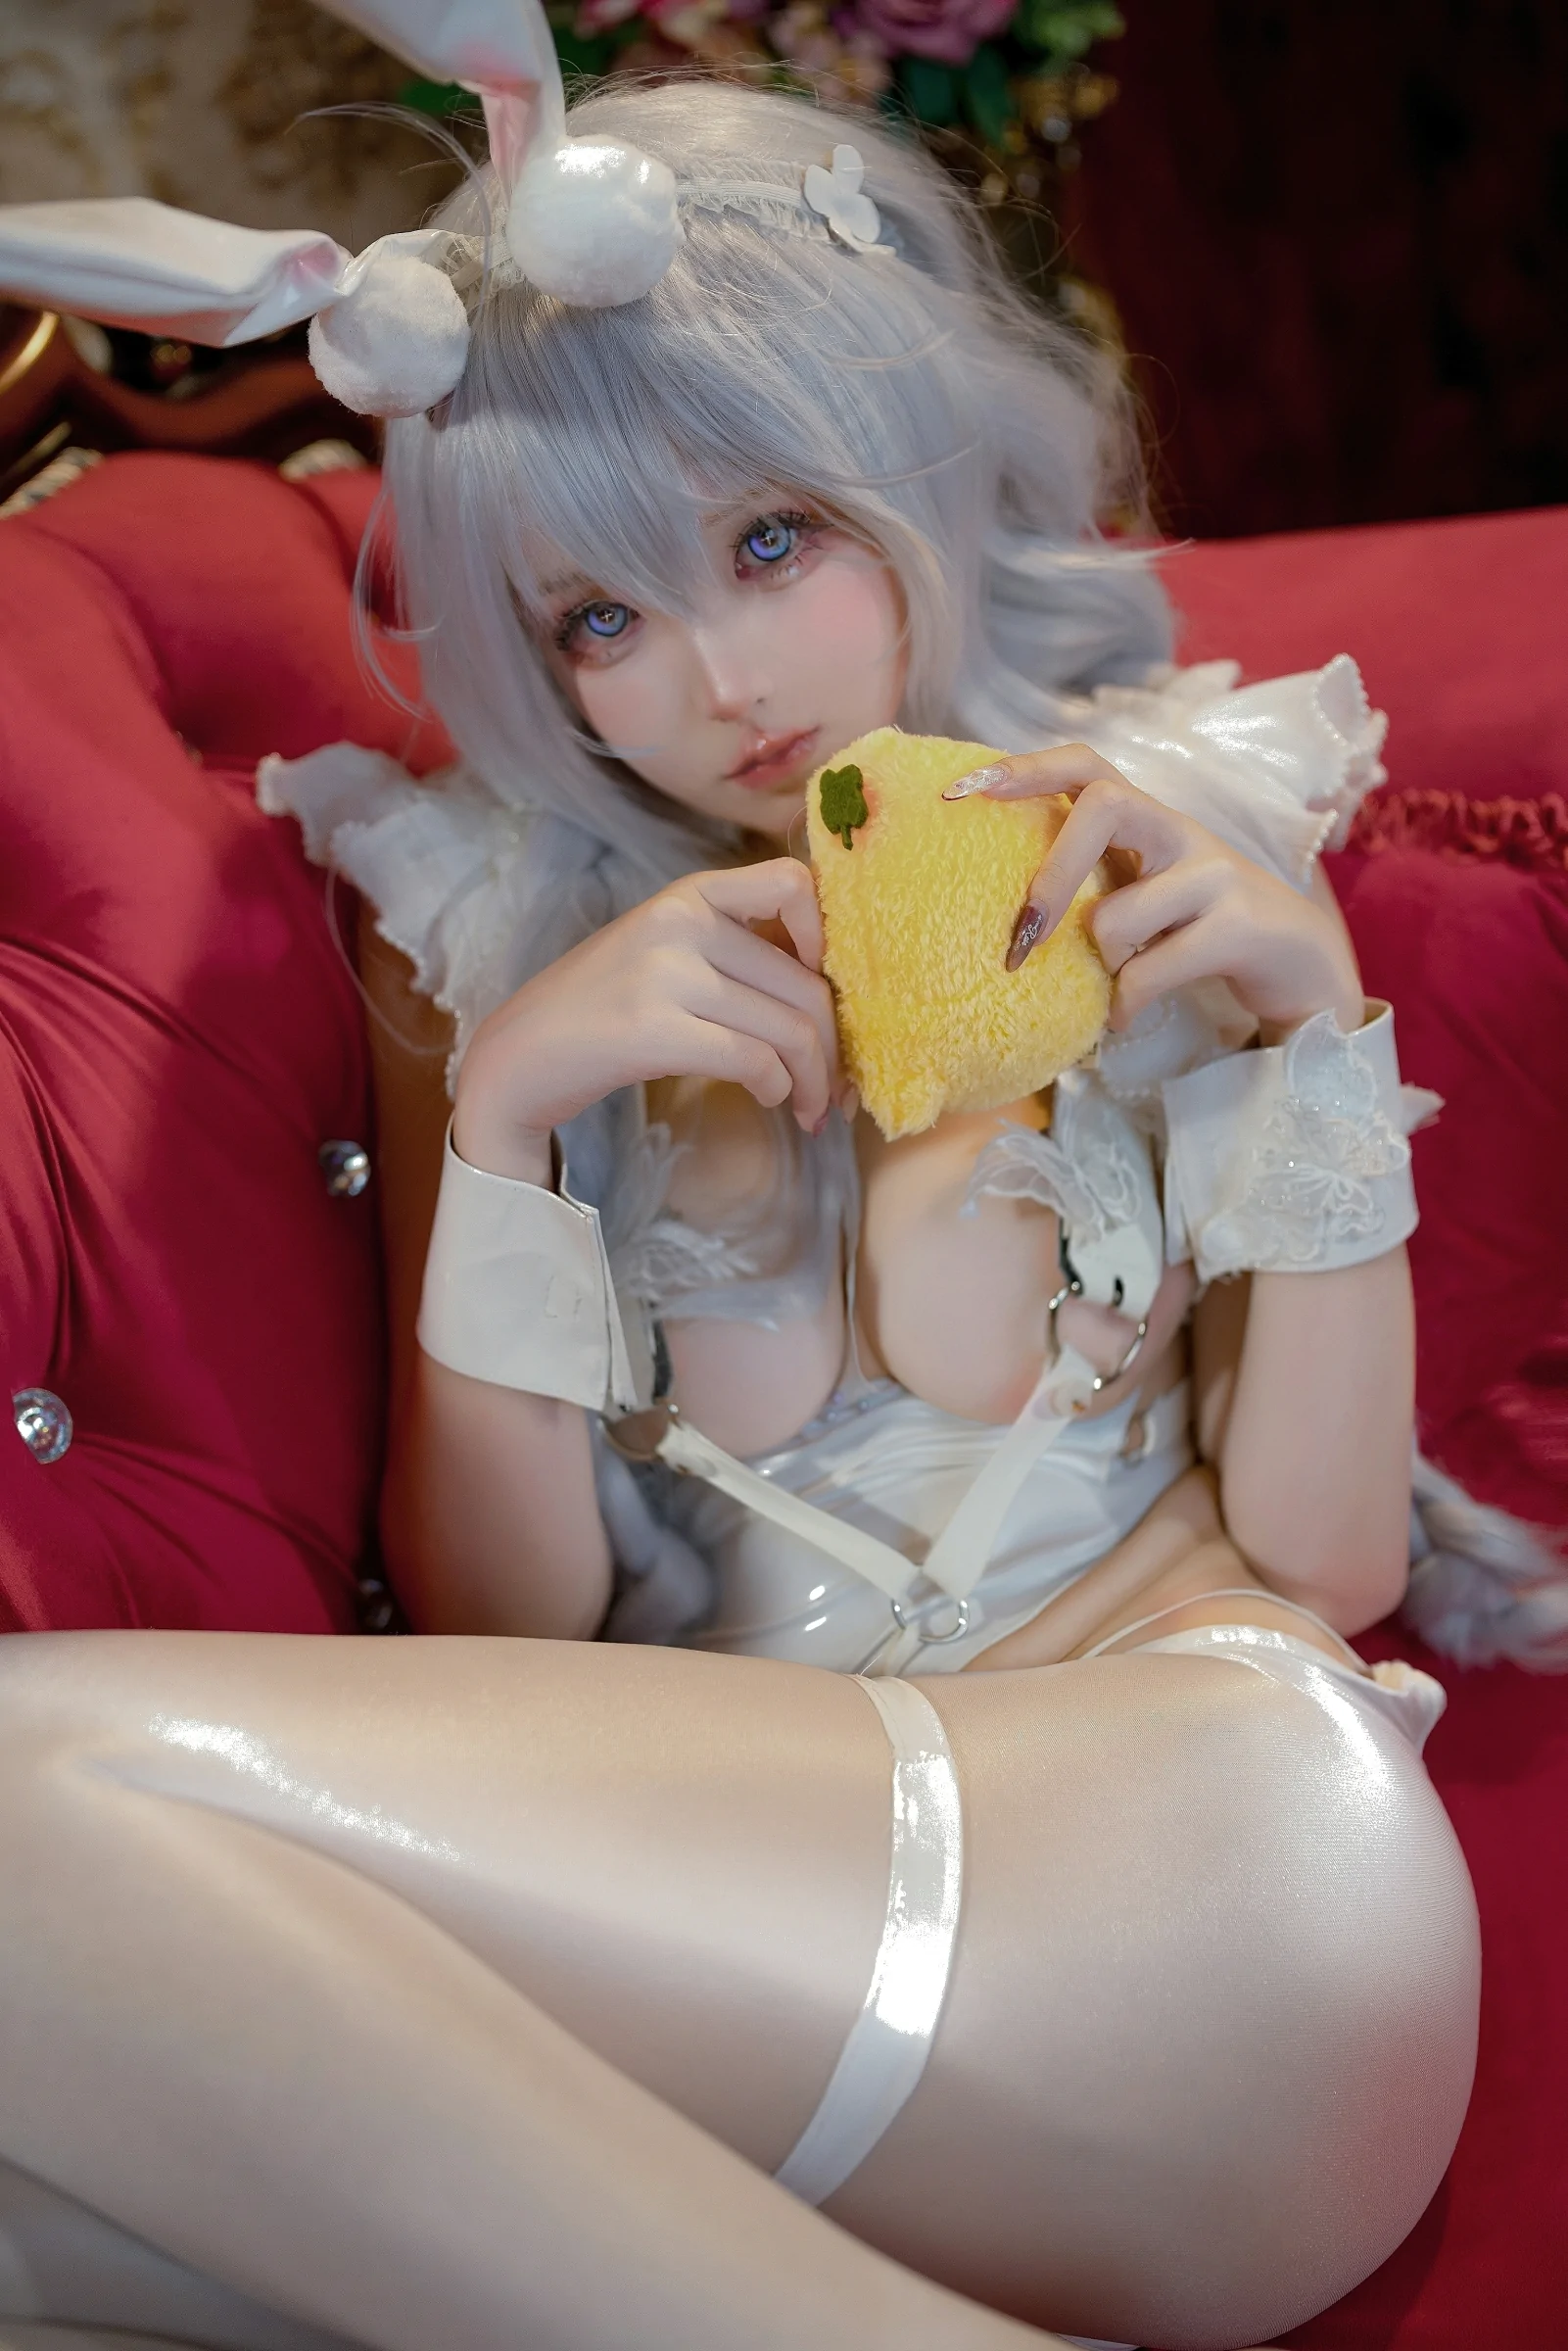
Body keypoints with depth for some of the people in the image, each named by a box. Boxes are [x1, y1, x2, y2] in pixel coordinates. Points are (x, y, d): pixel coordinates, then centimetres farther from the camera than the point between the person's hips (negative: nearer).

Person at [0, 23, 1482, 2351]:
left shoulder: (1181, 849, 11)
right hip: (701, 1944, 3)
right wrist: (505, 1094, -6)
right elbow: (504, 1619, 6)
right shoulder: (487, 931, 13)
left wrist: (1317, 1016, -4)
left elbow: (1332, 1565, 6)